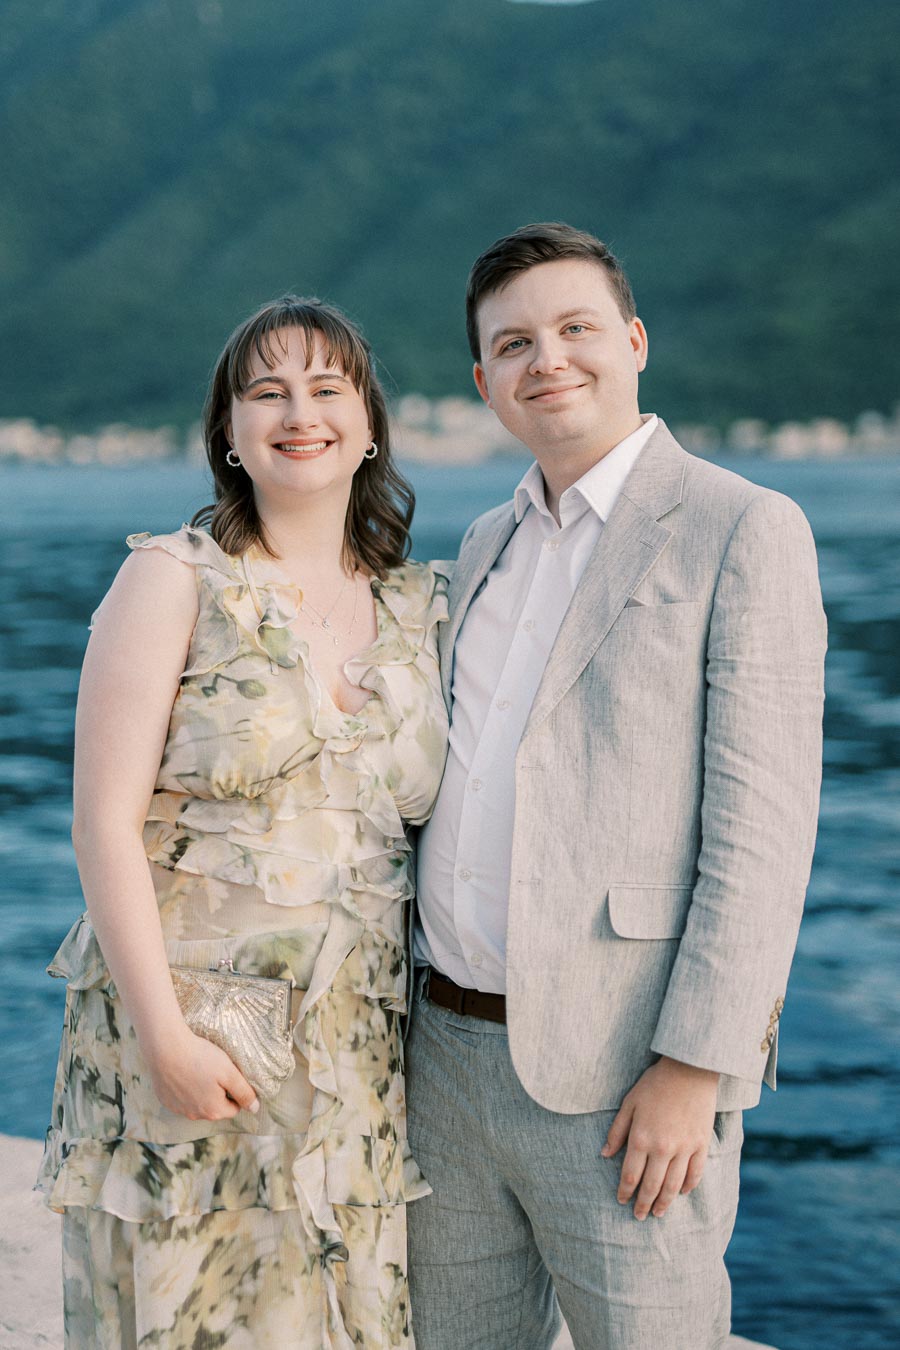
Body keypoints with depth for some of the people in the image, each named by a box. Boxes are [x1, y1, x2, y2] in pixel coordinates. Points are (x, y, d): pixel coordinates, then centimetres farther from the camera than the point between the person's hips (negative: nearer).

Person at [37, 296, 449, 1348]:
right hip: (180, 1038, -4)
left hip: (355, 1056, 4)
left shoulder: (421, 606, 9)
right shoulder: (174, 580, -4)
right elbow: (106, 821, -10)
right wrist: (165, 1035, -16)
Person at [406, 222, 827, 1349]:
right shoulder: (488, 545, 14)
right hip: (452, 1053, 7)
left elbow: (762, 821, -14)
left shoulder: (745, 530, -8)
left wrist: (694, 1067, -19)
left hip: (624, 1081, -6)